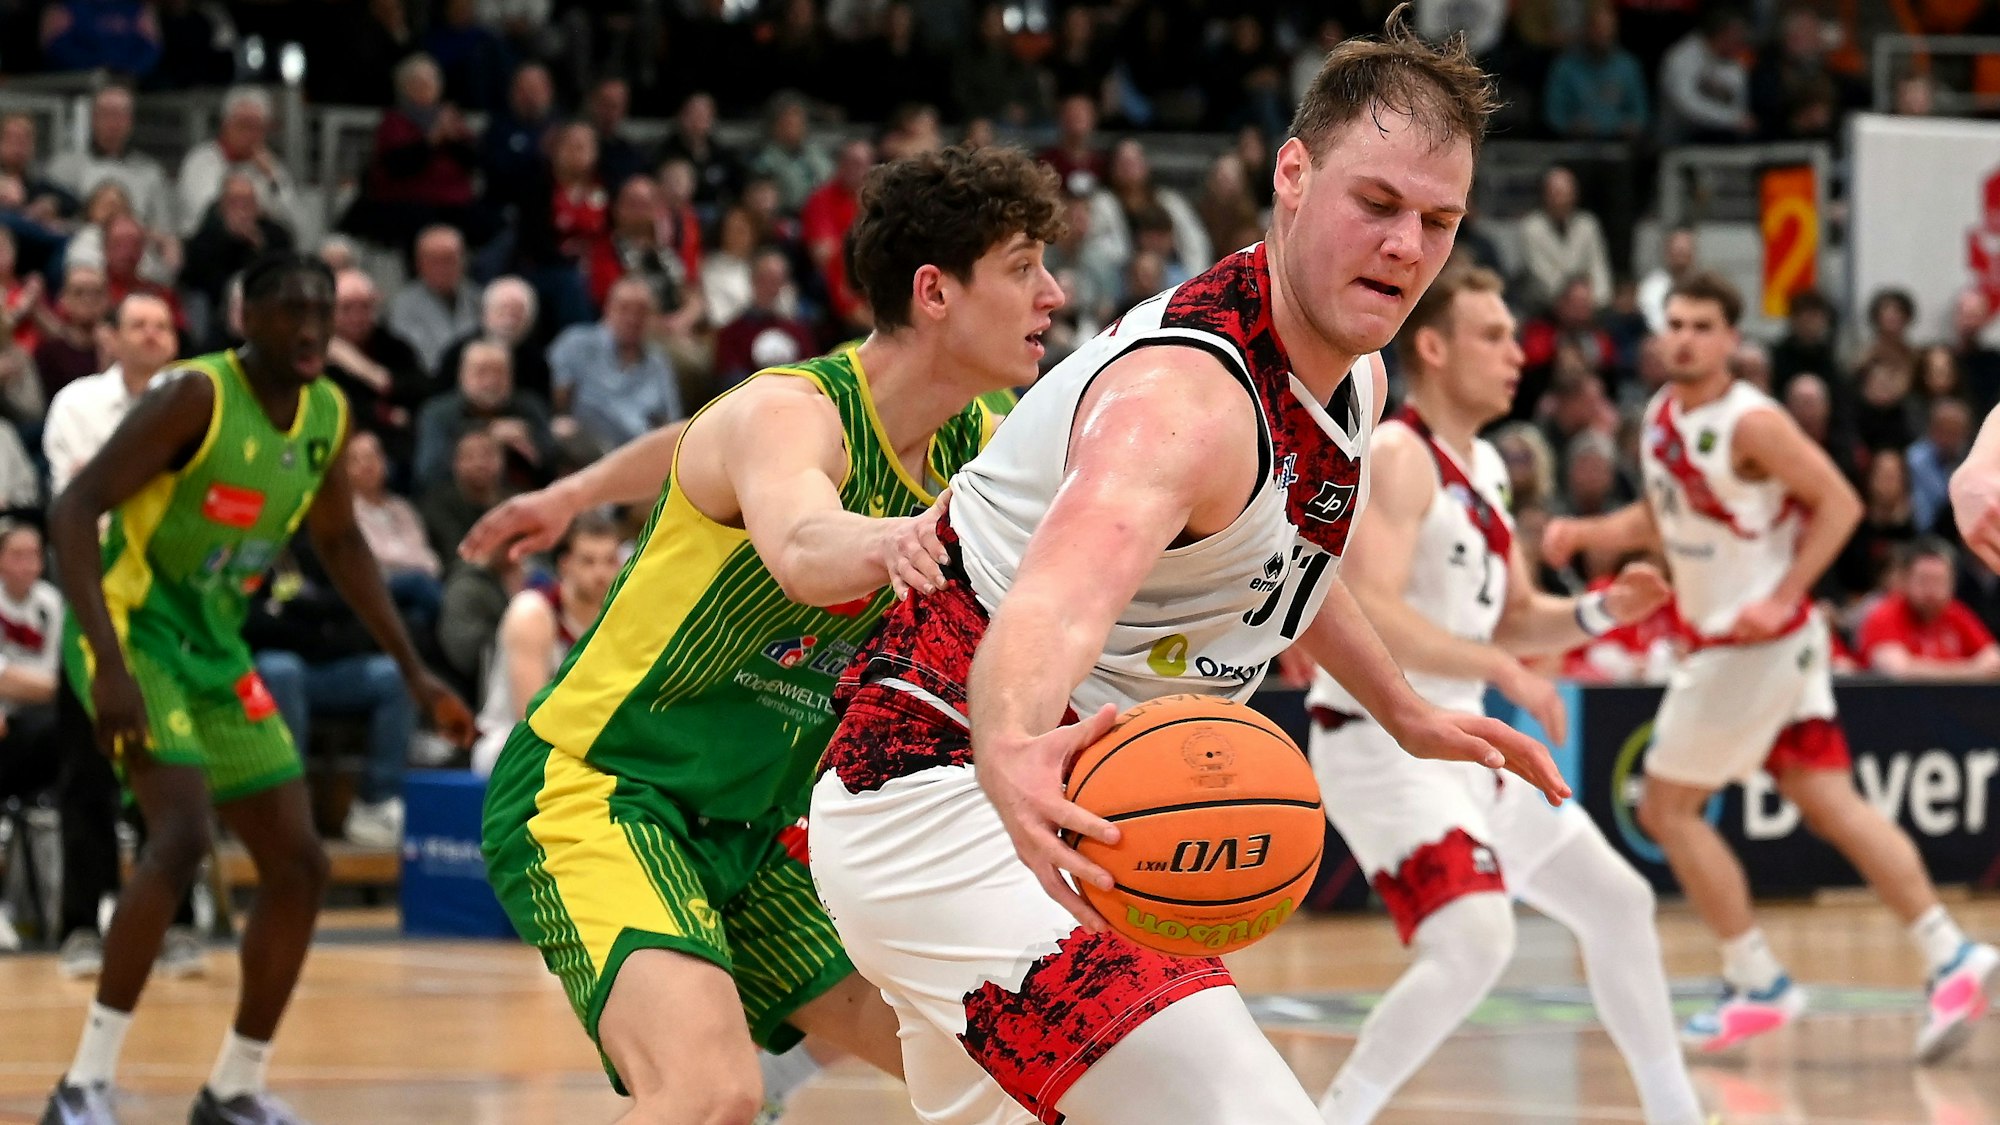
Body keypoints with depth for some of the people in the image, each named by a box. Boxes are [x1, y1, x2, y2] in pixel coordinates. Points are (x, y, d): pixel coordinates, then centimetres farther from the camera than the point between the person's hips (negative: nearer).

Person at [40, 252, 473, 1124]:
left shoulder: (326, 416, 3)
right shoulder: (197, 397, -20)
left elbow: (340, 542, 20)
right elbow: (73, 510, -25)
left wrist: (415, 673, 16)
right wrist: (110, 666, -33)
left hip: (216, 652, 8)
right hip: (131, 634, -8)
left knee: (299, 866, 5)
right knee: (184, 833, -27)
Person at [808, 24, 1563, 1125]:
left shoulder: (1351, 376, 4)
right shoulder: (1188, 395, -28)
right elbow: (1062, 589, -49)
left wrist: (1407, 715, 32)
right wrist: (1012, 746, -69)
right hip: (951, 802, -11)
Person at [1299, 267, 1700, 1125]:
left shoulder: (1483, 467, 14)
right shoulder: (1397, 458, -16)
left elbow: (1514, 620, 22)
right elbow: (1365, 614, -29)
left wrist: (1600, 612, 3)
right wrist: (1501, 669, -34)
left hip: (1458, 743, 10)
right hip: (1381, 742, -10)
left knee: (1617, 902, 16)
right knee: (1474, 942, -27)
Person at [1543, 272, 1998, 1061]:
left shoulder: (1750, 423, -18)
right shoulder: (1661, 416, 9)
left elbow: (1840, 503, -16)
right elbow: (1662, 518, 22)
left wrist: (1782, 597, -22)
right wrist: (1584, 534, 6)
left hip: (1758, 642, -9)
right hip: (1723, 640, 9)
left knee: (1667, 809, -1)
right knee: (1829, 803, 5)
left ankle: (1758, 985, 5)